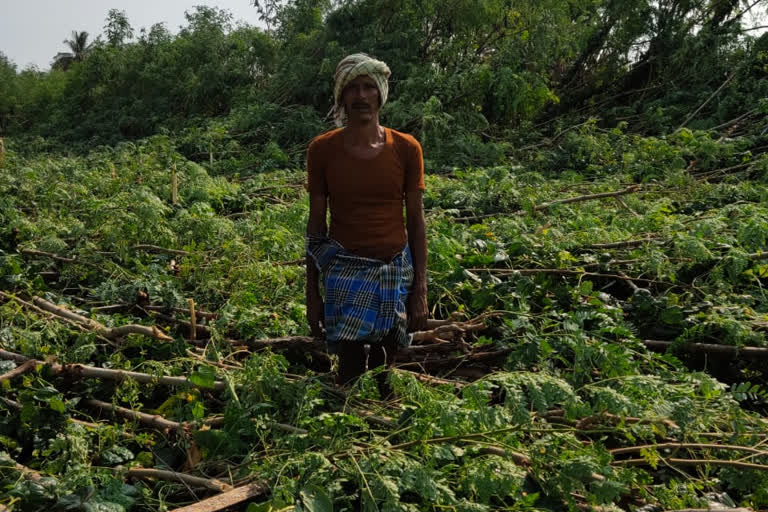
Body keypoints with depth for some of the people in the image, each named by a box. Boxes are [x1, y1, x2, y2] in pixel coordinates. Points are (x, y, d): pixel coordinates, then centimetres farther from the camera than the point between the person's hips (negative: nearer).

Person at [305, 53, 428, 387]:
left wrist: (420, 289, 0)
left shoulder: (406, 149, 0)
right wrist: (312, 293, 3)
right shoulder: (322, 149, -1)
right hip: (345, 272, -1)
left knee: (383, 367, 7)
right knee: (351, 368, -7)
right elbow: (316, 224, 3)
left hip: (396, 271, 1)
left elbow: (416, 221, 4)